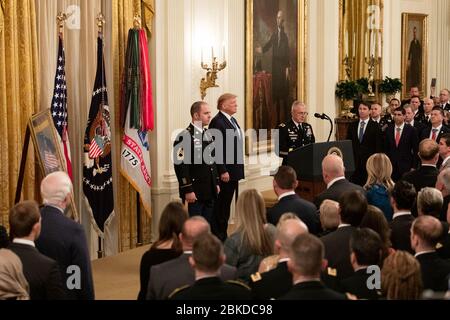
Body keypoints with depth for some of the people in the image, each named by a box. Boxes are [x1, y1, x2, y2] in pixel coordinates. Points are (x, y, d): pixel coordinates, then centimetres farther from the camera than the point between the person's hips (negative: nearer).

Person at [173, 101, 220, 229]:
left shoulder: (208, 135, 14)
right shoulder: (184, 137, -12)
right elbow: (180, 166, -17)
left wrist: (216, 183, 18)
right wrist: (187, 190, -19)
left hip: (210, 192, 8)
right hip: (194, 192, -8)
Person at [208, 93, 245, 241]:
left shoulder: (232, 120, 15)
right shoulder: (217, 122, -14)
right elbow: (216, 149, -19)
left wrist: (239, 170, 16)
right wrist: (223, 171, -21)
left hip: (235, 171, 9)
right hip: (226, 172, -9)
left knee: (227, 205, 13)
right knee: (222, 206, -1)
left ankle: (222, 235, 19)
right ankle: (219, 236, 7)